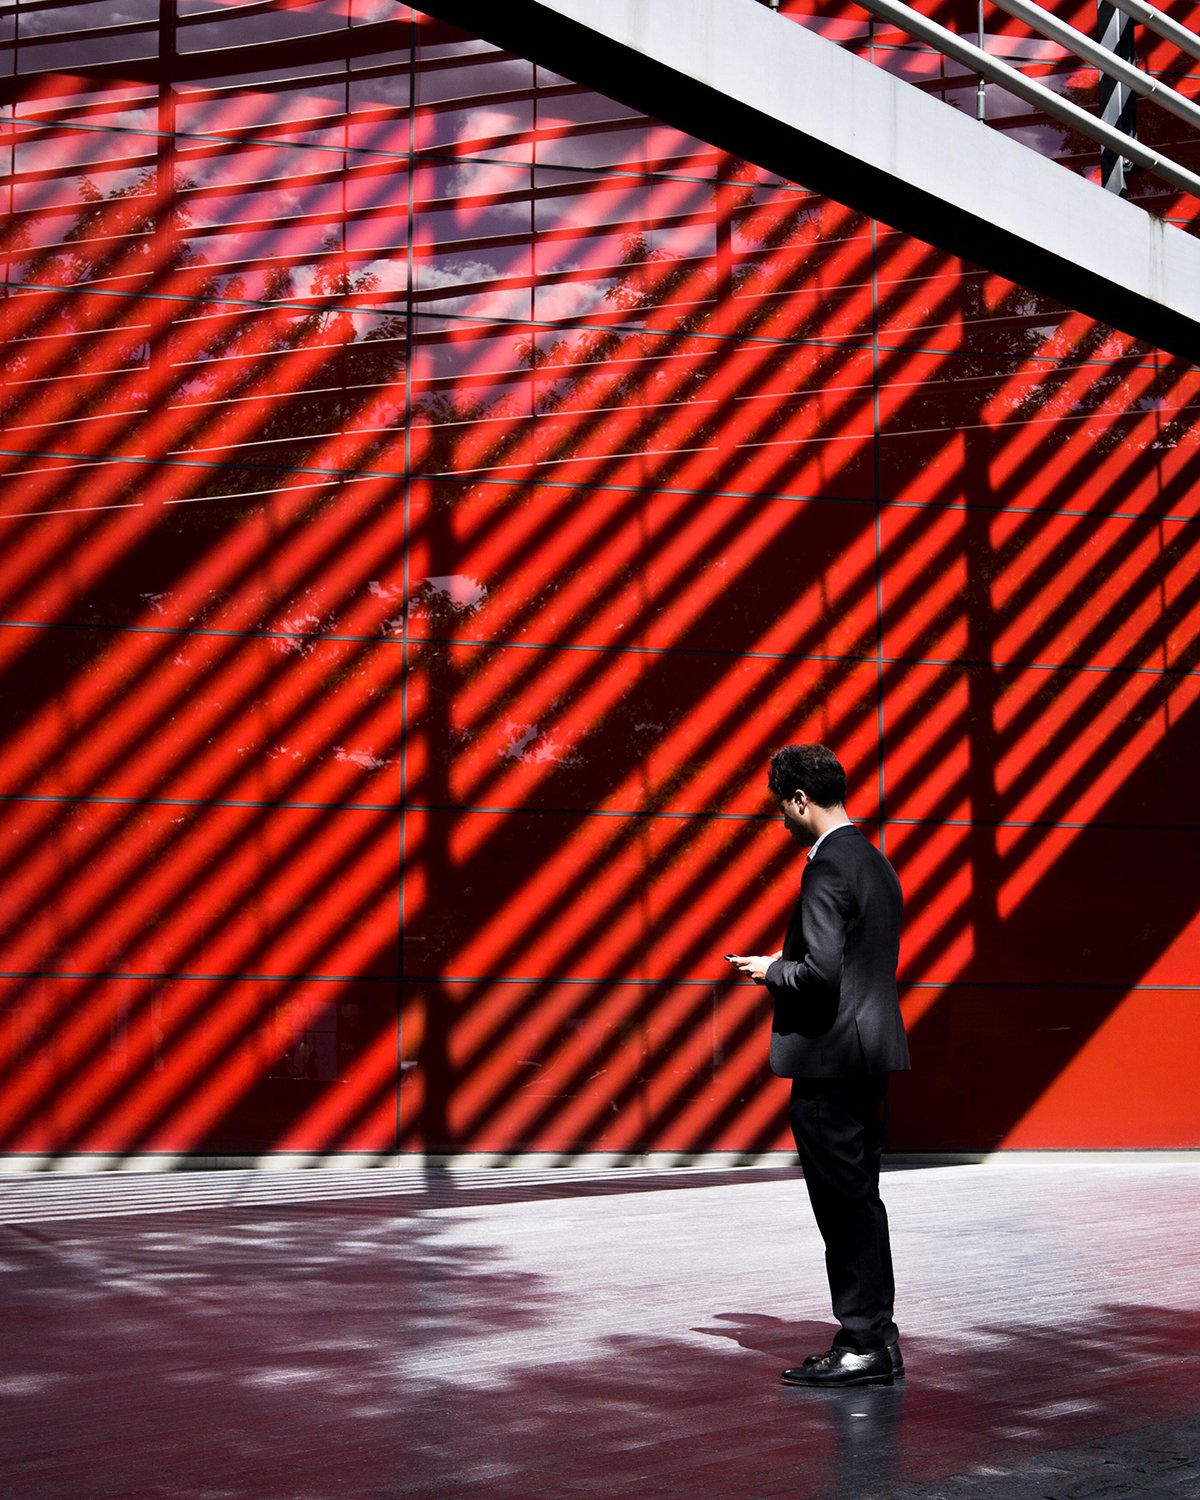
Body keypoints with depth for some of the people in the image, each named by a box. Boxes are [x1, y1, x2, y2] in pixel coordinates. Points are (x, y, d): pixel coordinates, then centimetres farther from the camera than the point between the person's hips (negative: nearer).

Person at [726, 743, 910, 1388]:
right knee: (858, 1200, 14)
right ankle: (875, 1338, 19)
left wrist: (770, 971, -6)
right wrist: (786, 962, 17)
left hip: (831, 1054, -10)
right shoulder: (874, 861, 14)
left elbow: (821, 971, -24)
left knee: (844, 1202, -4)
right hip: (871, 1052, 10)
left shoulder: (828, 866, -16)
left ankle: (862, 1344, 0)